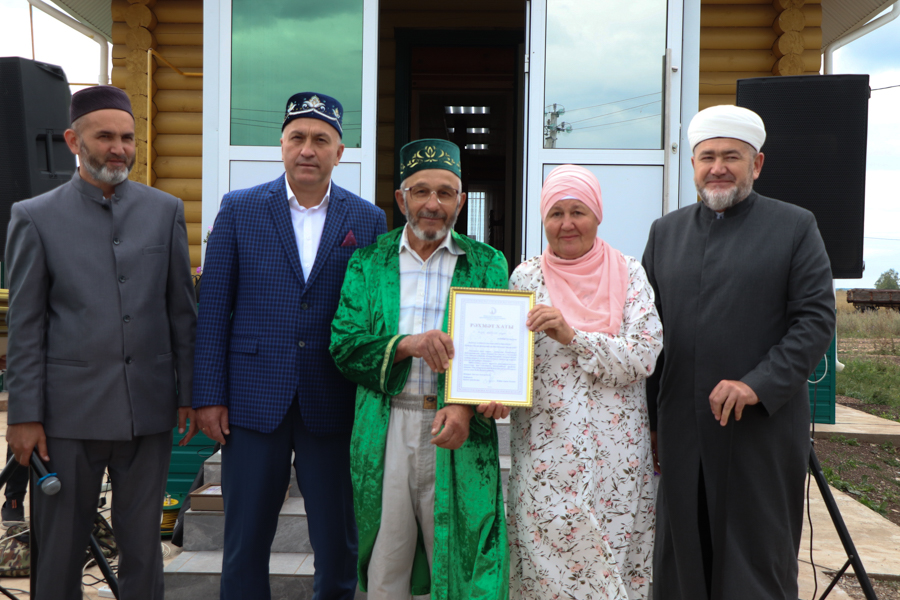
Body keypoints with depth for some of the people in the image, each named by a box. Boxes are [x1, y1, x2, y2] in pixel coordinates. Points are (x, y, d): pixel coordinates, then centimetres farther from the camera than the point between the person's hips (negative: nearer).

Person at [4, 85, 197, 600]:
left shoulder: (165, 210, 6)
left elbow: (182, 309, 8)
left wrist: (190, 392, 5)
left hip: (149, 410, 2)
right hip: (70, 412, -1)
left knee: (143, 546, 12)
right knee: (60, 549, 11)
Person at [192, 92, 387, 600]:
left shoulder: (369, 220, 3)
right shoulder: (239, 209, 3)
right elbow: (213, 306, 2)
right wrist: (209, 395, -2)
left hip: (334, 405, 0)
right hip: (254, 401, 0)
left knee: (339, 543, 10)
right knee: (246, 541, 11)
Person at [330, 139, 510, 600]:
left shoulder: (487, 264, 6)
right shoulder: (368, 262, 9)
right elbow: (344, 345, 1)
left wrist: (467, 407, -20)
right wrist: (406, 345, -17)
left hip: (457, 436, -1)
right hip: (384, 432, 1)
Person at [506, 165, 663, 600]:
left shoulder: (628, 274, 4)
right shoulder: (526, 276, 4)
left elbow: (645, 357, -7)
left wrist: (572, 336, -17)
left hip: (618, 449, 1)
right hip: (547, 447, 0)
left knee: (614, 556, 6)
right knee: (547, 558, 0)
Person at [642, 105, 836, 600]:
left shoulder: (795, 227, 2)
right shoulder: (665, 231, 12)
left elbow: (816, 319, -5)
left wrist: (759, 385, -17)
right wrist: (648, 414, 7)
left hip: (762, 428, -3)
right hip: (681, 432, 4)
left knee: (759, 560, 7)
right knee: (682, 559, 12)